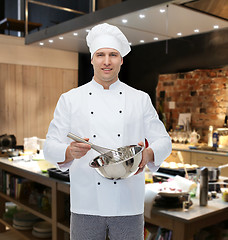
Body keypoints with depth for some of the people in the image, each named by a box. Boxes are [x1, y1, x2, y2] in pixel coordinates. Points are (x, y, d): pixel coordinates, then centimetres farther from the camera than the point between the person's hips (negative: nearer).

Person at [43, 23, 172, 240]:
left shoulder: (141, 99, 6)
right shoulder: (70, 99, 3)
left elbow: (163, 141, 7)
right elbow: (50, 147, 1)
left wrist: (148, 154, -16)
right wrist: (70, 152, -22)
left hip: (129, 205, 1)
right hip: (86, 205, 0)